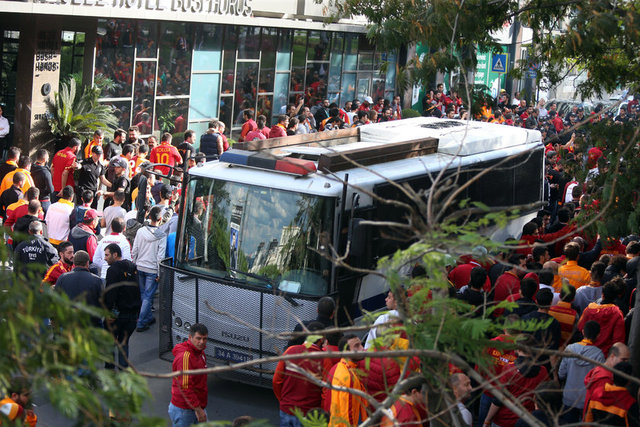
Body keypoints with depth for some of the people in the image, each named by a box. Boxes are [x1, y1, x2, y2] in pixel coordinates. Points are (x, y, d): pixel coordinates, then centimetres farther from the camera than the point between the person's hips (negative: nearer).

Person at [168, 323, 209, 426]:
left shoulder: (200, 352, 8)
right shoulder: (185, 356, -24)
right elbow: (185, 386, -27)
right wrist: (198, 409, -24)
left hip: (198, 406, 9)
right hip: (183, 409, -9)